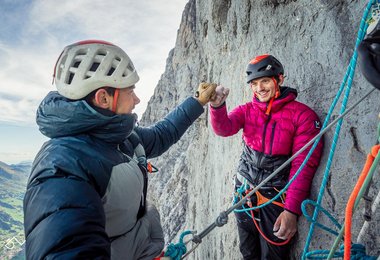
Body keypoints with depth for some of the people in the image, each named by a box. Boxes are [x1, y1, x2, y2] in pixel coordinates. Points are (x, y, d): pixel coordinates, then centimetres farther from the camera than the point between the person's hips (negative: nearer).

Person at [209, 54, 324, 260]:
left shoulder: (303, 115, -11)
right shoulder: (246, 110, 2)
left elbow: (304, 166, -15)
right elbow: (224, 128, -15)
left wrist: (291, 210, -20)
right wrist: (217, 105, -36)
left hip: (276, 196, -3)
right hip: (244, 191, 4)